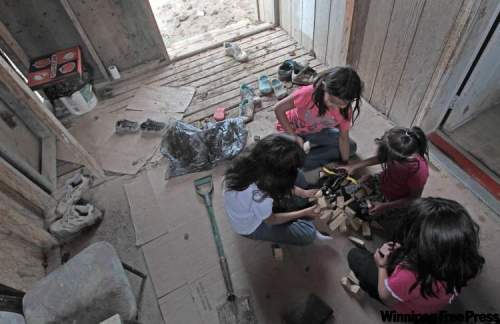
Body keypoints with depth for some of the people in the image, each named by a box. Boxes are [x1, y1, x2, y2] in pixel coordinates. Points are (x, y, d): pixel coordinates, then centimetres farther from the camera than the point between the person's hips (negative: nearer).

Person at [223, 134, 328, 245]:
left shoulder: (251, 162, -26)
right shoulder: (259, 196, -43)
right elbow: (270, 220, -19)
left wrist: (303, 193, -7)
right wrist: (304, 212, -10)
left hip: (251, 209, 6)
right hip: (251, 226, -6)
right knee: (307, 234, -9)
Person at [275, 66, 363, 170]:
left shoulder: (345, 110, -22)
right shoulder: (307, 94, -38)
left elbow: (343, 137, -9)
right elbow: (278, 109, -27)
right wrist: (294, 137, -27)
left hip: (317, 131, 5)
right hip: (291, 130, -5)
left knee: (351, 147, -2)